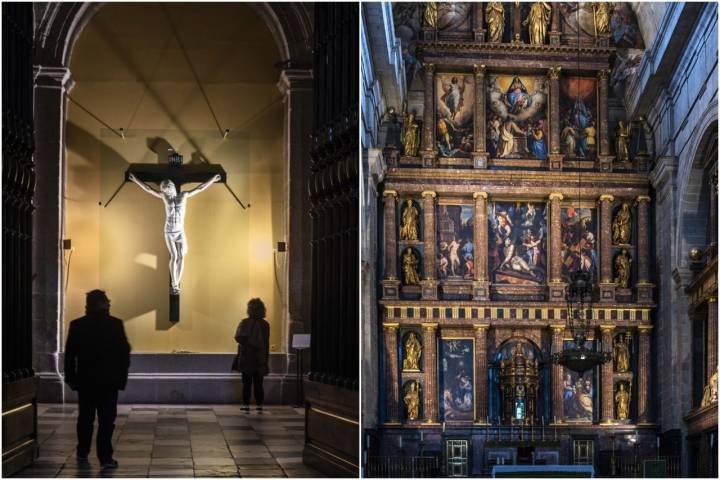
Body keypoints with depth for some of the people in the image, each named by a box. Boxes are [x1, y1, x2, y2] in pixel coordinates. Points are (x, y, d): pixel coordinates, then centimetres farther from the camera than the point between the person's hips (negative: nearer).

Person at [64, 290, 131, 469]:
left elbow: (70, 354, 2)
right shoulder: (115, 324, -7)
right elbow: (125, 352, -6)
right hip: (109, 380, -3)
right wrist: (122, 377, 4)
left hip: (85, 380, 3)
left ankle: (82, 452, 25)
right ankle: (105, 457, -8)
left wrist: (70, 377, 11)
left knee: (85, 417, 16)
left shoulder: (77, 325, -1)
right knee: (107, 419, -2)